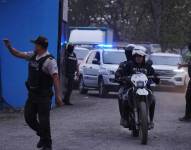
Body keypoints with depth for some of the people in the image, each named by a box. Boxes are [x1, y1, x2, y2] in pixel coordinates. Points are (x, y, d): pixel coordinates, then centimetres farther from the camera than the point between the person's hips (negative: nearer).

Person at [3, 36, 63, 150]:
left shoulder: (49, 60, -17)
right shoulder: (33, 56, 7)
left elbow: (56, 78, -22)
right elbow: (18, 54, 18)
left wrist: (58, 95, -28)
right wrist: (9, 46, 2)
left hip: (43, 96, -8)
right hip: (32, 94, 8)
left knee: (43, 120, -2)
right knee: (29, 117, 10)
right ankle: (43, 135, 31)